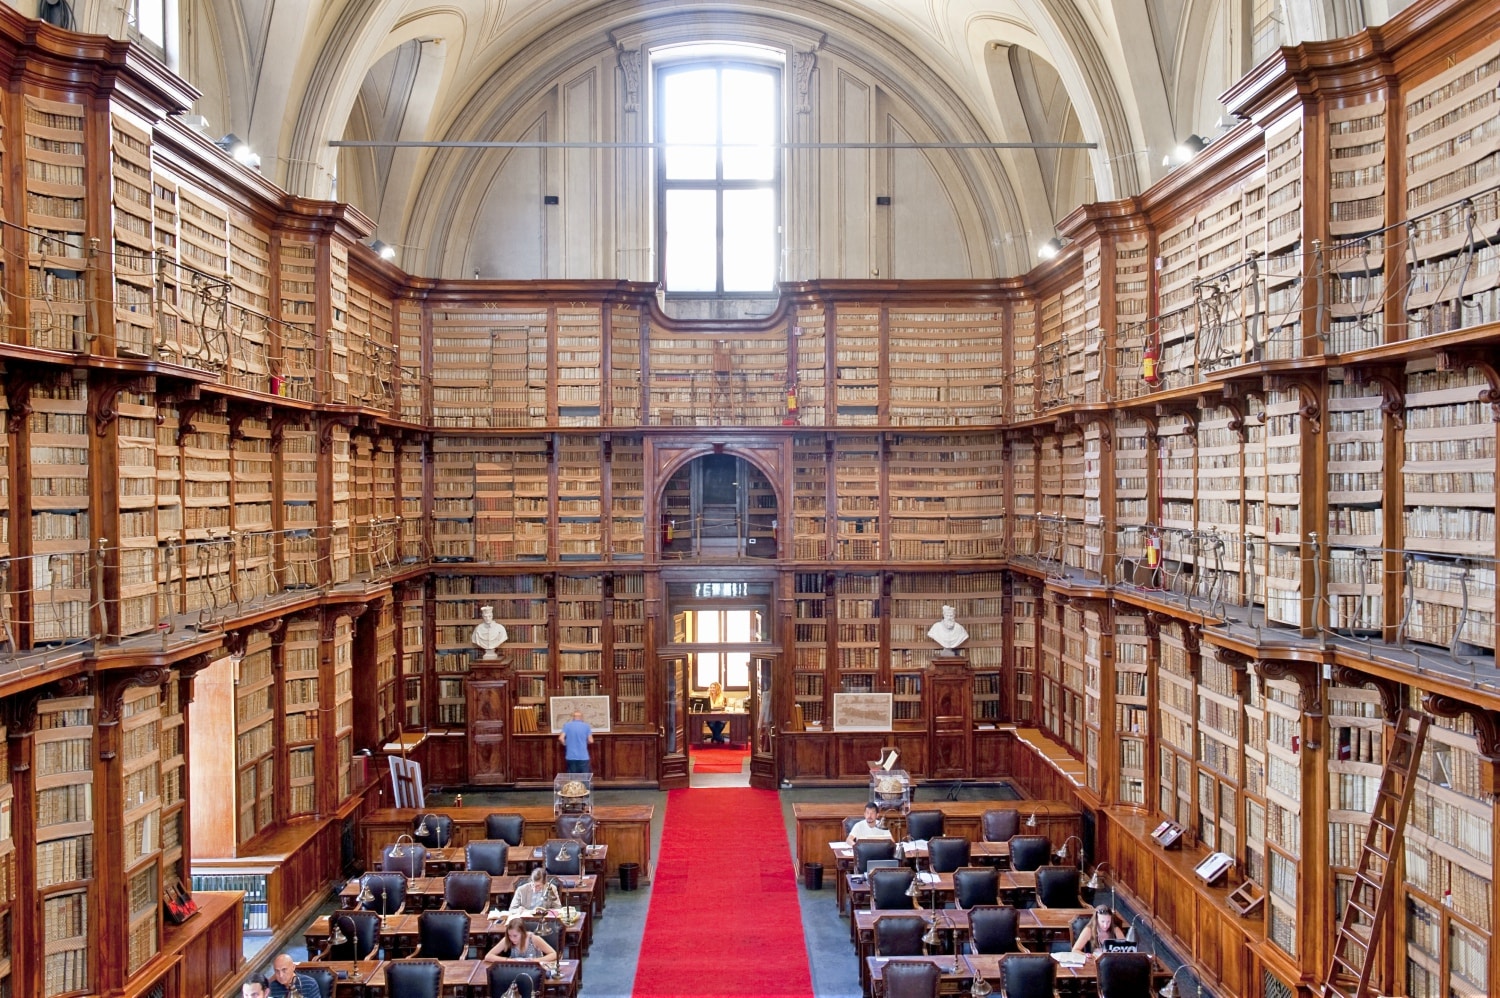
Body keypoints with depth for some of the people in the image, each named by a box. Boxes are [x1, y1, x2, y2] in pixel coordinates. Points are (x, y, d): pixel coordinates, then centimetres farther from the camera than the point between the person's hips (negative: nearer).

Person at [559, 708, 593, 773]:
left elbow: (561, 738, -8)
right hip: (583, 757, -1)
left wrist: (566, 744, 11)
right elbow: (590, 741, 0)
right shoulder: (586, 726, 0)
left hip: (571, 757, 1)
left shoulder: (567, 725, 0)